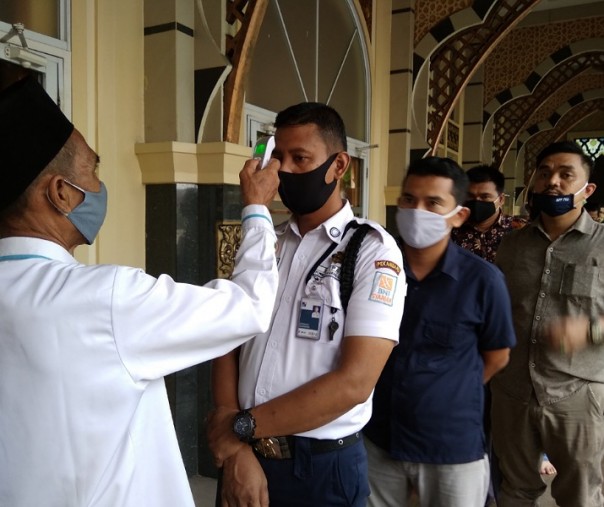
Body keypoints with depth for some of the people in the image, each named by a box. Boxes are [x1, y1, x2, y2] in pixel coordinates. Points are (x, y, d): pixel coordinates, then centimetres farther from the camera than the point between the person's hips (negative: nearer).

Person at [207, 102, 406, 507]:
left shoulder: (373, 250, -12)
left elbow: (353, 382, -18)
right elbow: (229, 345, 0)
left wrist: (243, 426, -13)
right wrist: (237, 450, -11)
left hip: (323, 466, -4)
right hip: (247, 456, 4)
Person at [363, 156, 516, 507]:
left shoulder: (483, 280, -15)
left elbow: (496, 357, 0)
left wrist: (449, 398, 2)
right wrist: (385, 394, 2)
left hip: (455, 449, -2)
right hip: (377, 440, 2)